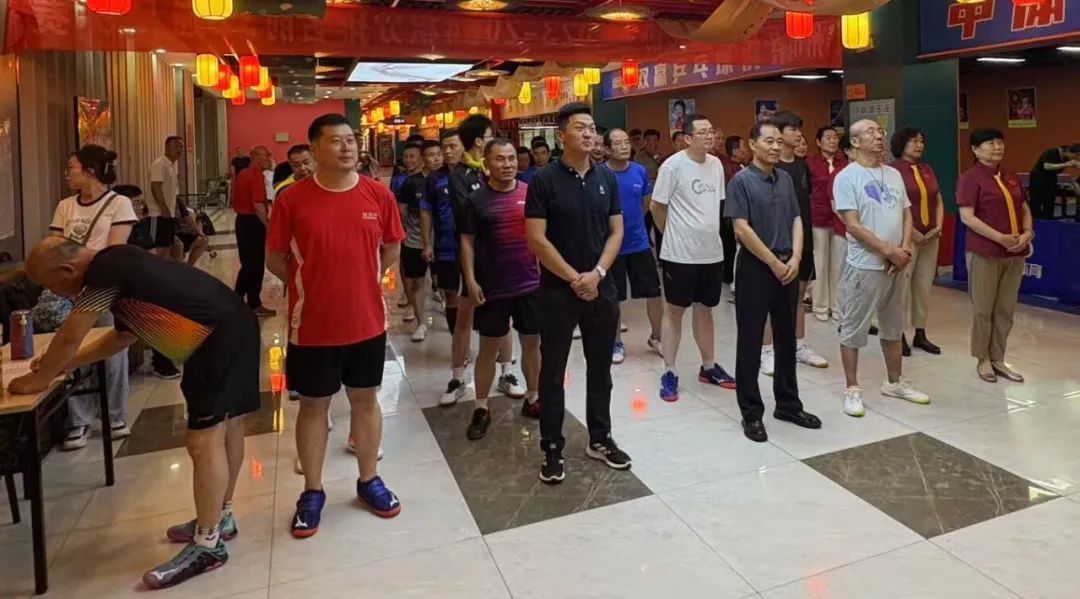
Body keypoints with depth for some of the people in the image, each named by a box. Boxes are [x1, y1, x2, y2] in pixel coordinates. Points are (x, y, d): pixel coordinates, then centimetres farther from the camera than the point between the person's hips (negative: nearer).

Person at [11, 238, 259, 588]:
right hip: (232, 330, 11)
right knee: (225, 427, 20)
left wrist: (40, 379, 8)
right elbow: (125, 335, 30)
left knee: (204, 441, -6)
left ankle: (207, 545, 5)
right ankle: (221, 518, 35)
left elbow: (70, 336, -8)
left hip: (220, 338, -11)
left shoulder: (104, 271, -13)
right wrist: (67, 363, 30)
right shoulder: (115, 269, 18)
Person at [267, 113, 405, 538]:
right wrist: (312, 285, 5)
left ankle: (369, 480, 32)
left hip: (367, 321, 2)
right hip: (312, 325, -2)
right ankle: (312, 492, 27)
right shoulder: (292, 199, -10)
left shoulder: (379, 195, -4)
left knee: (365, 399, 15)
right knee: (313, 406, 11)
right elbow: (275, 260, 0)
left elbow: (391, 249, 11)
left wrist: (359, 280, 8)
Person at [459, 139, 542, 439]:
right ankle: (481, 408, 17)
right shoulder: (477, 199, -3)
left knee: (532, 343, 13)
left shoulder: (531, 192, 2)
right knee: (488, 347, 7)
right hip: (492, 288, -2)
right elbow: (467, 242, -1)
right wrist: (471, 281, -9)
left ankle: (533, 398, 30)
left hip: (530, 283, 2)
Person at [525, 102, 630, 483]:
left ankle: (600, 439, 29)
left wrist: (596, 273, -10)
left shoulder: (607, 178, 6)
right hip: (558, 290, -4)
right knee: (552, 371, 4)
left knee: (600, 367, 13)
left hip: (601, 287, 4)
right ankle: (552, 449, 16)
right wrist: (575, 278, -14)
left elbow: (615, 232, 5)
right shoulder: (544, 180, -8)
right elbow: (536, 240, -12)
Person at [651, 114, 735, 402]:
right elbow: (657, 207, -7)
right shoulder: (673, 165, -13)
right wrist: (673, 235, 5)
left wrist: (709, 233, 14)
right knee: (674, 311, 4)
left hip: (712, 251, 6)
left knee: (705, 309, 16)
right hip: (680, 254, -6)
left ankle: (708, 366, 29)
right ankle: (669, 372, 13)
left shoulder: (716, 164, 7)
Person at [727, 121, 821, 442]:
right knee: (750, 342, 1)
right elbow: (742, 229, -15)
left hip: (788, 267, 6)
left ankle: (788, 404, 27)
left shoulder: (786, 179, 10)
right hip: (755, 268, -6)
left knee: (787, 338, 14)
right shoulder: (741, 181, -9)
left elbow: (797, 220, 10)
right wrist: (774, 263, -13)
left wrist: (795, 259, -5)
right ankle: (751, 413, 11)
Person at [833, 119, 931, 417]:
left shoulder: (894, 175, 11)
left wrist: (904, 250, -5)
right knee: (853, 329, 1)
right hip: (863, 266, -7)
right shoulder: (847, 177, -11)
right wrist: (889, 251, -15)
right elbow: (853, 226, -16)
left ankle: (895, 382, 32)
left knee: (893, 327, 18)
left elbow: (906, 215, 12)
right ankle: (852, 389, 11)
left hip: (896, 266, 7)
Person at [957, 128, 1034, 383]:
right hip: (985, 253, -6)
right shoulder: (970, 178, -8)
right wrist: (1000, 238, -19)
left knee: (1006, 309, 11)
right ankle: (983, 360, 16)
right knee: (983, 309, 3)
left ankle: (998, 359, 21)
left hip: (1015, 253, 6)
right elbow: (967, 217, -16)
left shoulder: (1011, 178, 13)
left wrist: (1028, 233, -1)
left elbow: (1025, 209, 19)